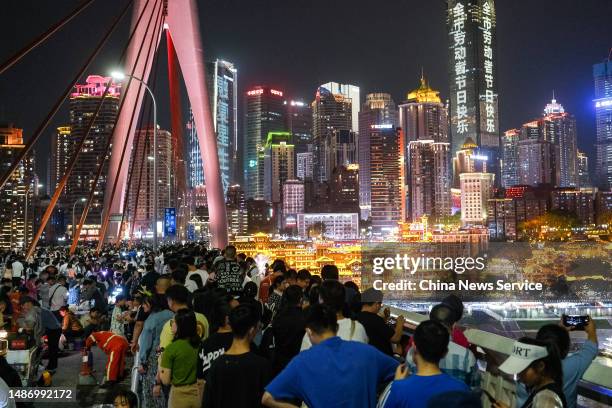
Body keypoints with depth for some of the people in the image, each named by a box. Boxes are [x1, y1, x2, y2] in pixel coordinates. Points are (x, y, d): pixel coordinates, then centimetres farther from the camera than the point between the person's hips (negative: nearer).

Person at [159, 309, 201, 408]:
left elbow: (165, 380, -12)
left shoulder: (171, 348, -17)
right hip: (198, 392, 3)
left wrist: (160, 364, 3)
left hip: (179, 395, -3)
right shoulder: (199, 345, -6)